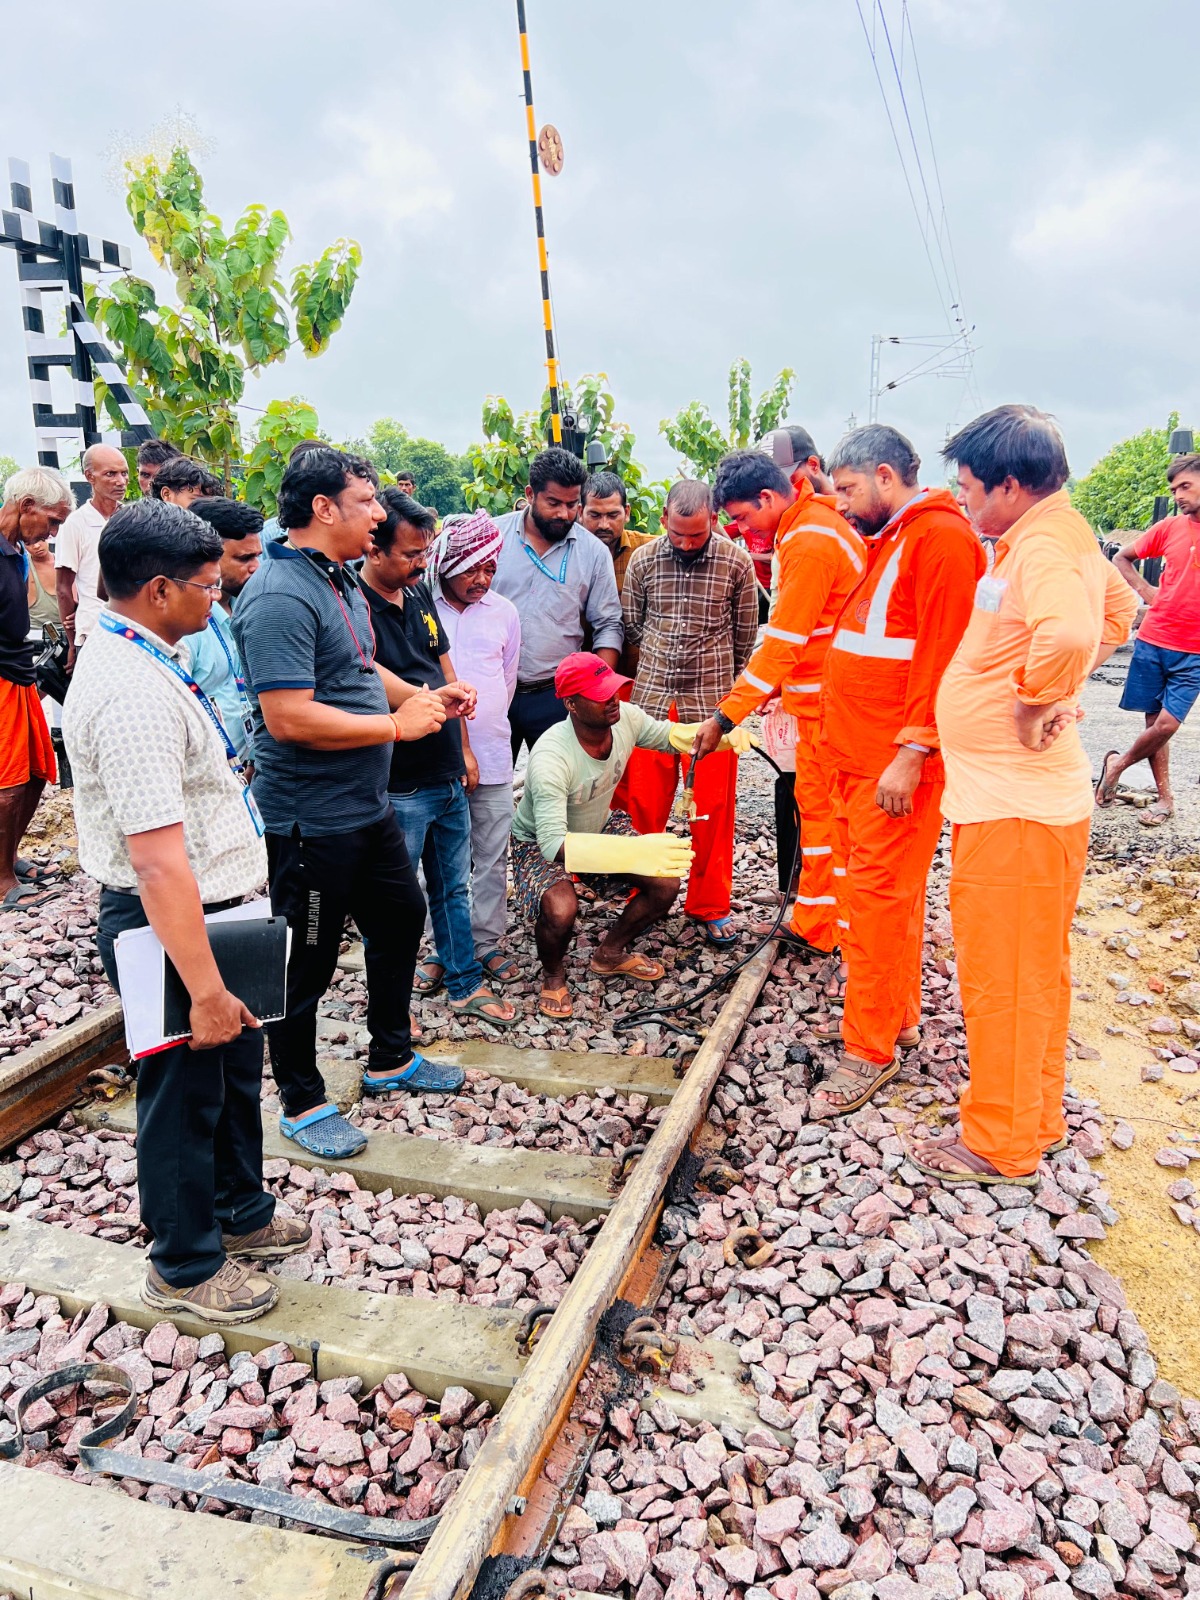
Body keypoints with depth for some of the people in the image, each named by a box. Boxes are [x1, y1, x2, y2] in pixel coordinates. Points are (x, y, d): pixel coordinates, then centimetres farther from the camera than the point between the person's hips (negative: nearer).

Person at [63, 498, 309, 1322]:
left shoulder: (140, 656, 5)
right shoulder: (132, 693, -29)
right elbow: (157, 860, -32)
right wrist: (205, 989, -29)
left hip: (209, 906, 10)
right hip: (170, 924, -10)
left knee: (237, 1061, 24)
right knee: (185, 1090, 10)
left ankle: (242, 1212, 47)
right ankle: (187, 1268, 34)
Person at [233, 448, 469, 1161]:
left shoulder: (342, 579, 10)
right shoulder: (280, 595, -22)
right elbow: (289, 717, -29)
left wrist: (428, 698, 6)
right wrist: (397, 724, -21)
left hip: (368, 806, 10)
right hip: (311, 819, -10)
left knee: (402, 916, 21)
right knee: (307, 959, 6)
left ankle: (392, 1059, 41)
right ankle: (303, 1102, 26)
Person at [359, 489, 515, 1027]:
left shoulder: (418, 593, 8)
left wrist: (464, 748, 14)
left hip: (448, 776, 8)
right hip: (399, 786, -8)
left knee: (453, 886, 18)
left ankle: (465, 984, 31)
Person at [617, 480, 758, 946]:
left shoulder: (736, 562, -4)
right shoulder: (643, 561, 1)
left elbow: (745, 637, 6)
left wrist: (726, 691, 12)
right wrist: (657, 676, 11)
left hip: (712, 702, -1)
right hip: (651, 699, 2)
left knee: (714, 807, 4)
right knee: (644, 803, 7)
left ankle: (710, 906, 19)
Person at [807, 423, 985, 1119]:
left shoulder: (941, 536, -12)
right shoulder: (891, 540, 19)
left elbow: (944, 656, -20)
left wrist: (911, 755, -22)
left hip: (896, 765, -9)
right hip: (860, 754, 10)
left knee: (879, 895, -5)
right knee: (888, 890, 16)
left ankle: (871, 1050, 5)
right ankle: (898, 1014, 29)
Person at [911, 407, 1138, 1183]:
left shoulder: (1041, 547, -20)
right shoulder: (1068, 535, 10)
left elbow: (1068, 632, -42)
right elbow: (1120, 609, 28)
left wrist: (1035, 702, -23)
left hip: (1013, 805, -10)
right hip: (1035, 794, 10)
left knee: (1001, 975, 4)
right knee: (1035, 968, 21)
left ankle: (1002, 1144, 20)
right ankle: (1039, 1116, 37)